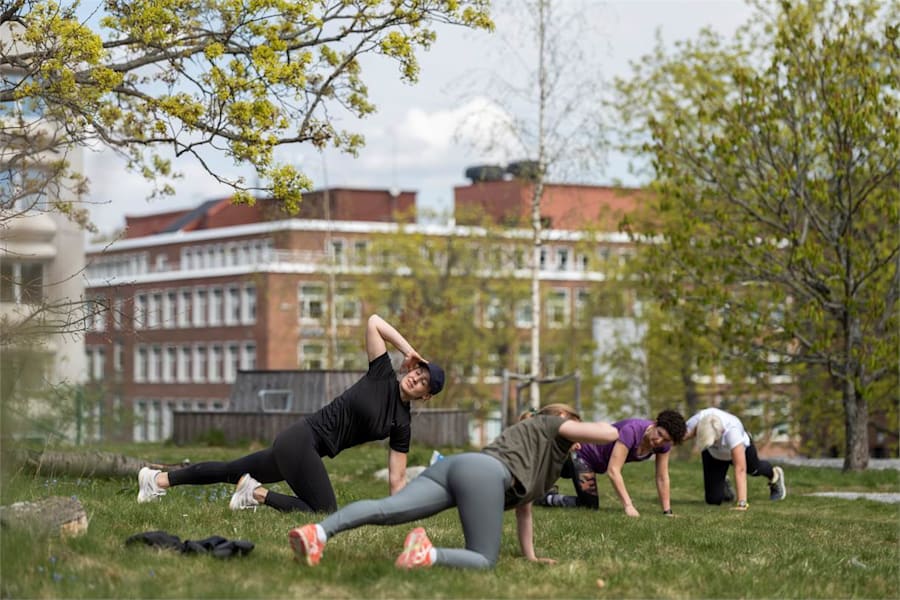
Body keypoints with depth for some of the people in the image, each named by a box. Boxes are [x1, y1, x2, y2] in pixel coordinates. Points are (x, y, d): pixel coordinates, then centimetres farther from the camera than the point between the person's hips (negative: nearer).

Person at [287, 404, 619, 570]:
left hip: (453, 465, 7)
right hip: (483, 474, -7)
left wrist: (530, 556, 51)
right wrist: (592, 427, 36)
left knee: (385, 509, -15)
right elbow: (610, 434, 12)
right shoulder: (551, 426, 24)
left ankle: (318, 532, -39)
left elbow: (523, 506, 49)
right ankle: (428, 553, -32)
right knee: (484, 561, -4)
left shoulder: (525, 436, 45)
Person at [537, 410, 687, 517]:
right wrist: (628, 506, -48)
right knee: (589, 506, -12)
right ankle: (544, 498, 3)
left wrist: (667, 512, -17)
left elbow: (662, 478, -13)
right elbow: (613, 471, -44)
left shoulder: (663, 443, -21)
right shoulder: (632, 431, -42)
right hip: (583, 451, -8)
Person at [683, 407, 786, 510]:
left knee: (754, 469, 28)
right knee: (713, 499, -5)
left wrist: (742, 503, -55)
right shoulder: (697, 420, -40)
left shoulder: (732, 430, -48)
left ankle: (775, 475, 65)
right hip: (714, 455, 2)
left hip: (742, 448, -2)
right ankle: (723, 486, 32)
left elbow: (740, 469, -51)